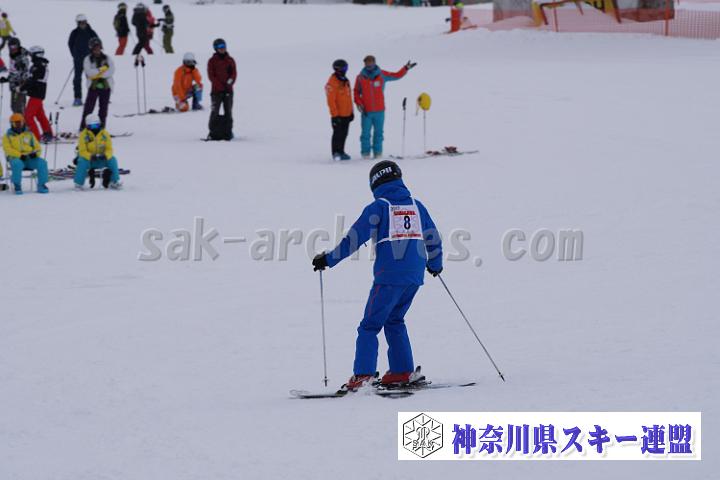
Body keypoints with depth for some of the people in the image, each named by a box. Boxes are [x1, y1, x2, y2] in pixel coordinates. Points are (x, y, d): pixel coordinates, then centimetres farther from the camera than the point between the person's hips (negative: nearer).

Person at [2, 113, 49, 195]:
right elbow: (8, 149, -6)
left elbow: (37, 146, 15)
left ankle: (41, 185, -17)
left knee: (42, 163, -24)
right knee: (17, 164, -39)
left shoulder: (29, 134, 16)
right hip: (15, 158, -3)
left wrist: (35, 153, -10)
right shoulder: (8, 136, 7)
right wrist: (20, 155, -20)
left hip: (30, 158, 3)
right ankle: (17, 186, -26)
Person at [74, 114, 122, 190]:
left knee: (112, 159, -23)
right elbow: (82, 151, -17)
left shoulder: (104, 134, -5)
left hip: (101, 160, 2)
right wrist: (91, 156, -37)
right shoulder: (83, 135, -13)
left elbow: (109, 149, -6)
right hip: (88, 159, -2)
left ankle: (114, 182, -11)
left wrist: (105, 155, -30)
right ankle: (79, 183, -23)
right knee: (82, 162, -34)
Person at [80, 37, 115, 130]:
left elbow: (111, 71, -8)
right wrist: (102, 69, -14)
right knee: (88, 108, -7)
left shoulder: (107, 59, 6)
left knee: (103, 109, 4)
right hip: (93, 87, -2)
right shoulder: (88, 59, 2)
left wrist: (97, 74, -14)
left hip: (105, 87, 2)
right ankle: (83, 128, -4)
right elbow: (89, 72, -12)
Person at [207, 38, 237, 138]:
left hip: (228, 91, 3)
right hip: (216, 91, -2)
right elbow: (211, 75, -3)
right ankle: (212, 131, -4)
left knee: (228, 112, 4)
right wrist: (220, 85, -13)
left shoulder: (230, 60, 10)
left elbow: (234, 73, 5)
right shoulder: (212, 61, 3)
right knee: (215, 111, -7)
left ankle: (229, 130, 8)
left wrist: (230, 82, -14)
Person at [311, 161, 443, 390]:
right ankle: (403, 371, 17)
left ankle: (363, 374, -13)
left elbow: (355, 238, -7)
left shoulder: (378, 207, -2)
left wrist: (329, 259, 1)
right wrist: (435, 264, 37)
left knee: (370, 324, -3)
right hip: (415, 276, 6)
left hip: (389, 276, -6)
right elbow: (432, 237, 19)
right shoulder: (416, 206, 13)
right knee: (394, 320, 21)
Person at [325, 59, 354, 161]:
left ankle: (341, 152, 22)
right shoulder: (332, 82, -14)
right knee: (337, 134, -3)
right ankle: (336, 153, 3)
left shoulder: (346, 81, 11)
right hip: (338, 115, -8)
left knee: (344, 134, 13)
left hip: (346, 114, 8)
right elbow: (331, 100, -16)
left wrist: (351, 111, 19)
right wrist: (335, 114, -19)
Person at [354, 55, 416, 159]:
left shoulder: (382, 75, 4)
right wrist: (359, 104, -4)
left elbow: (397, 75, 12)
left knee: (378, 132, 5)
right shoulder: (360, 78, 2)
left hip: (380, 111, 1)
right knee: (366, 133, -1)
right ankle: (365, 153, 5)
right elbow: (357, 92, 10)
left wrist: (406, 68, 2)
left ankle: (378, 153, 11)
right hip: (366, 111, -1)